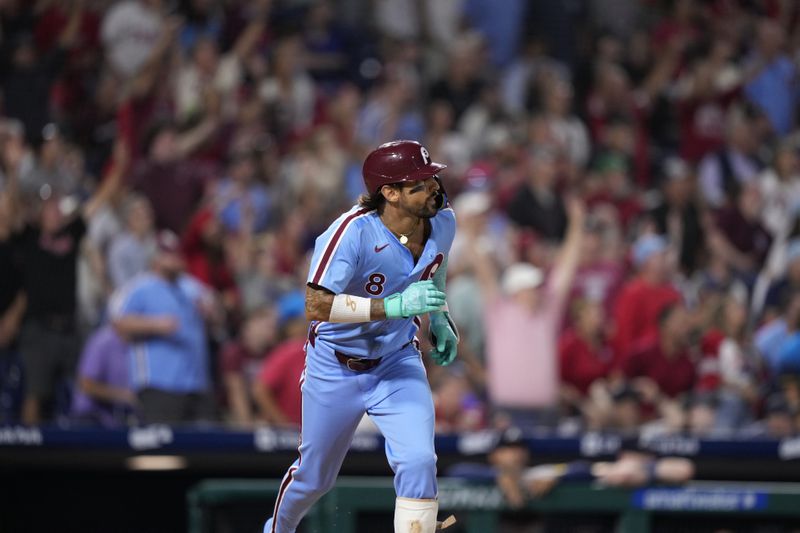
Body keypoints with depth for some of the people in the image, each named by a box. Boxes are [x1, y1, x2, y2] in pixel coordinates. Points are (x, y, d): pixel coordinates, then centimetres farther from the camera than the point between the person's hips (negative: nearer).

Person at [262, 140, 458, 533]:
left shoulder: (442, 222, -10)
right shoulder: (353, 232, -30)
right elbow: (315, 306, -38)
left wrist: (439, 320, 12)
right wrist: (395, 306, -43)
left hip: (398, 364, 3)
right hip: (335, 368, -3)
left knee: (418, 463, -18)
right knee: (314, 477, 16)